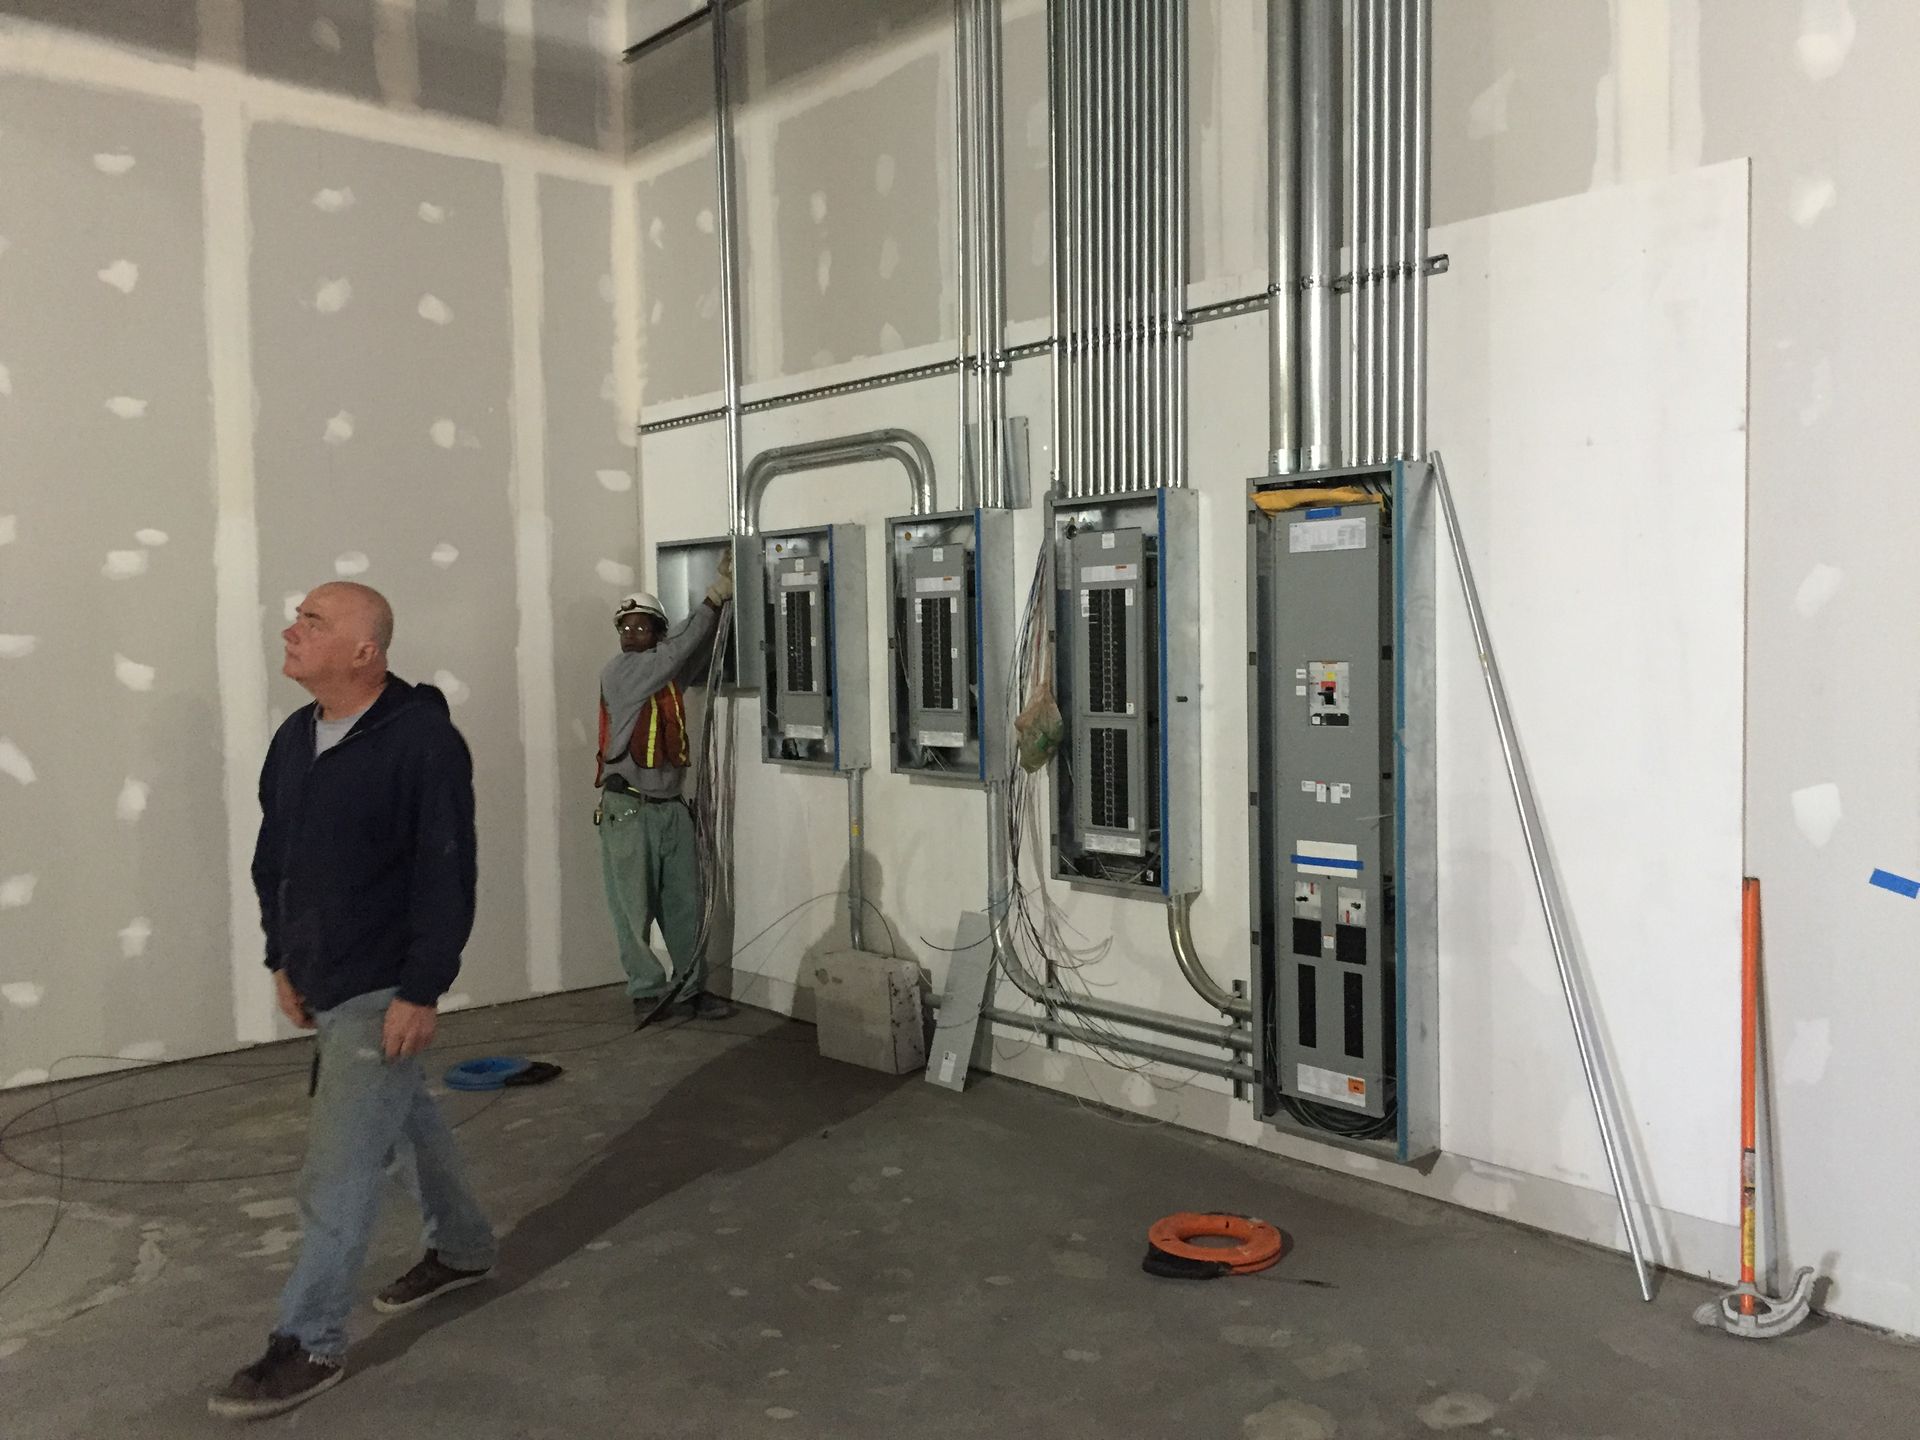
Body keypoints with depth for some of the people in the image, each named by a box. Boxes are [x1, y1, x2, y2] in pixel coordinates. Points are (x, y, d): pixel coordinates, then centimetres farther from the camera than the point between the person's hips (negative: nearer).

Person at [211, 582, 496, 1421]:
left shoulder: (422, 739, -19)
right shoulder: (294, 738, 6)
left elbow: (447, 877, -20)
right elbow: (272, 860, 16)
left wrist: (421, 992, -21)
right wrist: (283, 961, 14)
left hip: (383, 991, -8)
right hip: (322, 984, 8)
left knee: (337, 1169, -3)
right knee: (406, 1121, 22)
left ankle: (310, 1346, 10)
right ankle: (463, 1248, 41)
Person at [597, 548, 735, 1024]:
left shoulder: (668, 674, 11)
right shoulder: (618, 673, -8)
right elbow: (679, 650, -17)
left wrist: (721, 595, -7)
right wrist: (715, 597, -17)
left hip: (672, 807, 6)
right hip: (628, 810, -6)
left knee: (685, 905, 7)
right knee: (635, 909, 0)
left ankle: (691, 989, 16)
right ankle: (647, 992, 11)